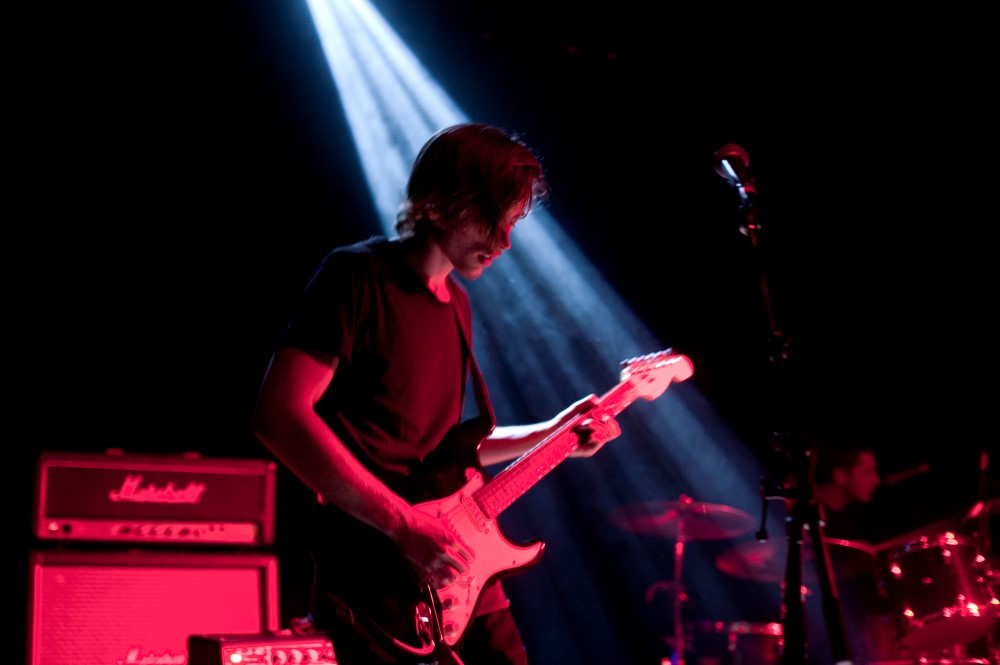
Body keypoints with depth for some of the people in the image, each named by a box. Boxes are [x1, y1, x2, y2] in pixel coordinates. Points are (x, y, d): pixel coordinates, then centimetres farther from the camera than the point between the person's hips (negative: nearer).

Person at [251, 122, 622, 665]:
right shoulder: (358, 277, -11)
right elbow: (278, 416, -22)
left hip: (460, 578, 8)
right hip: (377, 583, -8)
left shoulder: (455, 303, 15)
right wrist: (404, 523, -24)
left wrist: (548, 435, 11)